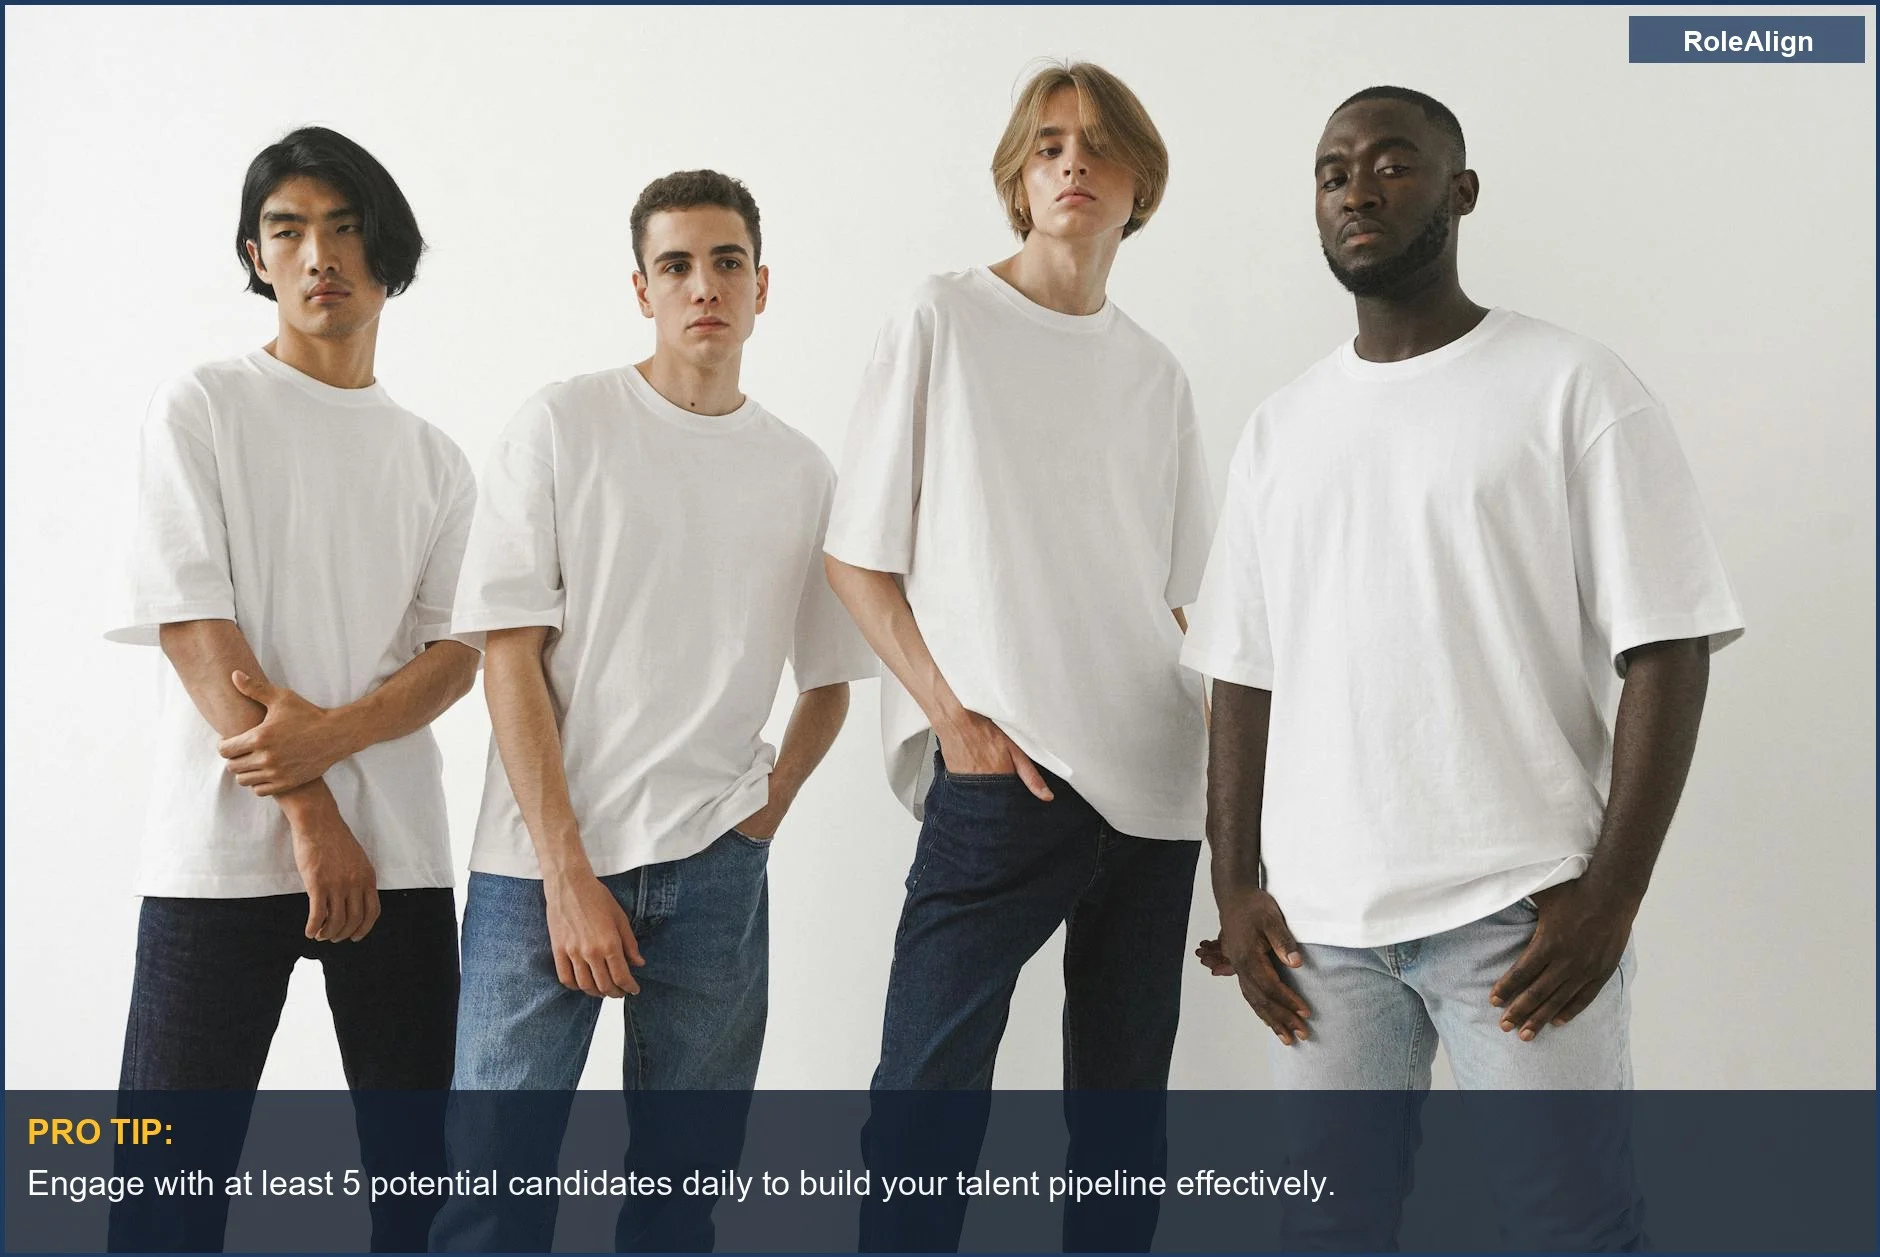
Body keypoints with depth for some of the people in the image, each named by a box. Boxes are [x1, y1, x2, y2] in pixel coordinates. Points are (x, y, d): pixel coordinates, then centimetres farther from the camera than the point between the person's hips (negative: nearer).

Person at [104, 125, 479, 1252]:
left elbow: (457, 652, 6)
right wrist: (310, 815, -12)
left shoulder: (435, 460, 15)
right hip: (223, 852, -3)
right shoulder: (204, 409, 4)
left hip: (399, 853, 4)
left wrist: (332, 734, -15)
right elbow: (193, 629, -6)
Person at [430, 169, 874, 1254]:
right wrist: (567, 872, -10)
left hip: (716, 874, 3)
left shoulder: (803, 472, 10)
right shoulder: (563, 426, 0)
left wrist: (769, 806, 3)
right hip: (545, 862, -3)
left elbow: (829, 680, 20)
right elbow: (510, 657, -5)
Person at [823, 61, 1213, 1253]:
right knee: (930, 1088, -8)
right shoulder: (943, 319, 1)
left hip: (1155, 783, 5)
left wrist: (1213, 740, 4)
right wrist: (953, 711, -11)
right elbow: (857, 557, -1)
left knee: (1125, 1100, 11)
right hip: (1002, 773, -5)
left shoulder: (1156, 372, 14)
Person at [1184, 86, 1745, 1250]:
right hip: (1318, 919, 4)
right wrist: (1236, 888, 6)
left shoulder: (1575, 389, 0)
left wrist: (1613, 891, -12)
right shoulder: (1281, 428, 14)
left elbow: (1666, 650, -5)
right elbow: (1242, 675, 14)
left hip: (1520, 913, -4)